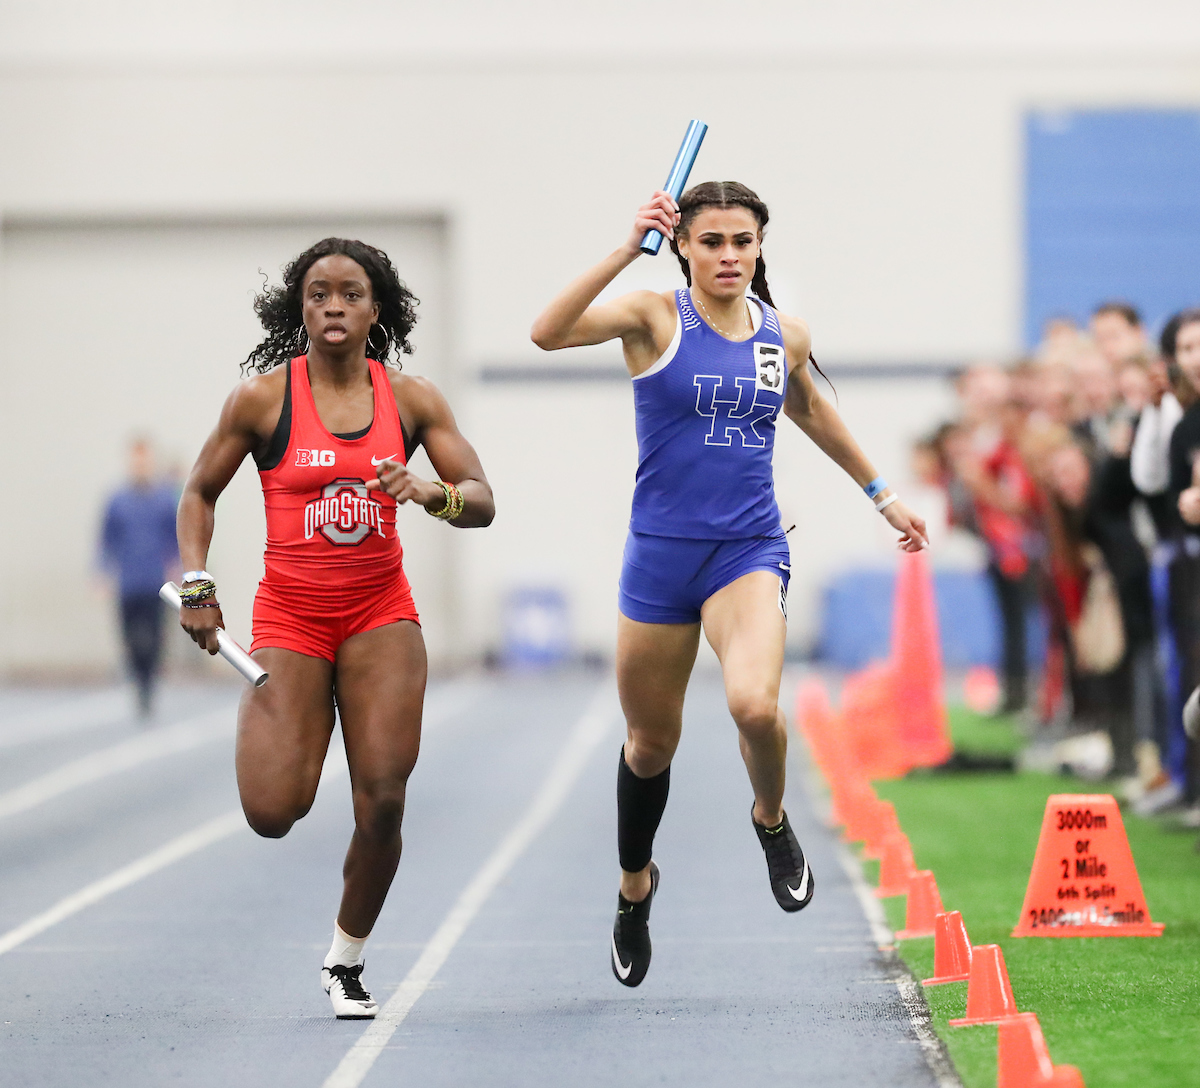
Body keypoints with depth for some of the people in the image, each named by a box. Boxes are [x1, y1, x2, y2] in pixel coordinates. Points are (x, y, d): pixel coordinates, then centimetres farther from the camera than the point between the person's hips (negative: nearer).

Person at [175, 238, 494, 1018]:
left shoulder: (411, 399, 1)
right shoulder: (263, 398, -3)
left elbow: (482, 503, 0)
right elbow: (200, 494, 8)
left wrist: (431, 492, -22)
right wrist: (196, 585, -4)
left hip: (381, 614, 2)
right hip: (289, 615, -2)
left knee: (384, 803, -8)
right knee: (273, 814, -13)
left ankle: (347, 961, 15)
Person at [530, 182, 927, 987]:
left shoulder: (785, 337, 5)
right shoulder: (656, 317, -6)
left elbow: (812, 412, 26)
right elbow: (548, 332, -24)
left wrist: (882, 494, 32)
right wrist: (629, 250, -30)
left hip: (749, 551, 1)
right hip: (660, 553, -1)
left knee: (754, 703, -26)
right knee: (651, 741, 11)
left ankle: (772, 818, 7)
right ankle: (635, 887, 39)